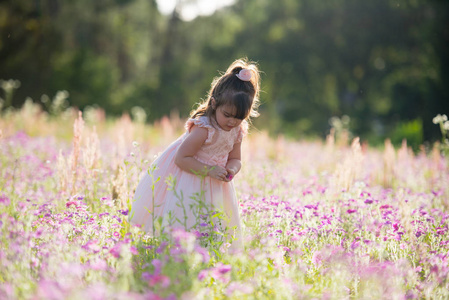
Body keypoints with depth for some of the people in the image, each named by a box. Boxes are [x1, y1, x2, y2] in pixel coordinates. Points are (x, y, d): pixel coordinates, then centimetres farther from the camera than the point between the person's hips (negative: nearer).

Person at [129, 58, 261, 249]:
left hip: (212, 185, 7)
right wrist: (209, 170, -31)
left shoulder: (238, 131, -6)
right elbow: (181, 158, -27)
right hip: (183, 181, -7)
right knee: (182, 220, -12)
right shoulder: (203, 129, -28)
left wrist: (231, 169, -18)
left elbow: (235, 159, 7)